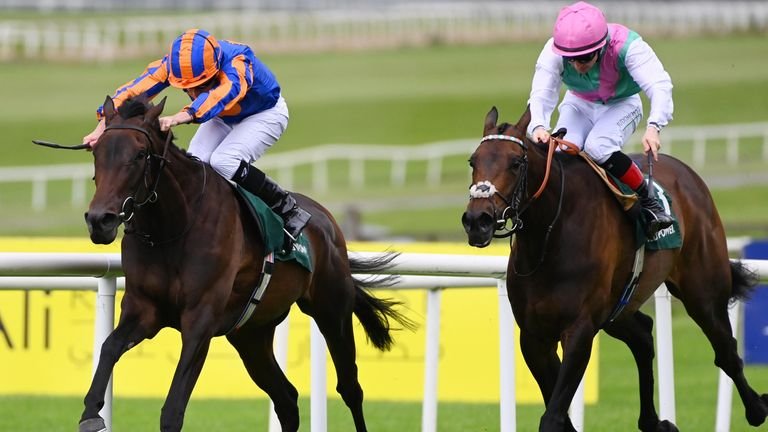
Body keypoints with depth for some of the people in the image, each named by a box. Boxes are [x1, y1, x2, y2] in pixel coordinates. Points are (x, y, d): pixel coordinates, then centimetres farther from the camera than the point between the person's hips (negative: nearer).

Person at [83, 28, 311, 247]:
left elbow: (222, 93, -60)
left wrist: (180, 117, -76)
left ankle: (287, 208, -14)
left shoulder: (237, 62, -40)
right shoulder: (174, 64, -26)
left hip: (265, 114, -5)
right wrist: (101, 128, -49)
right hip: (223, 118, 5)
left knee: (222, 161, -27)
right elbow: (134, 90, -34)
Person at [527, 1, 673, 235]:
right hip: (579, 106, 2)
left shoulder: (627, 46, -35)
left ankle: (649, 204, -18)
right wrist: (538, 126, -55)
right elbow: (541, 95, -33)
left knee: (597, 148, -32)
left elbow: (659, 86, -43)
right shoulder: (553, 53, -28)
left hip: (621, 105, -2)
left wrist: (654, 126, -60)